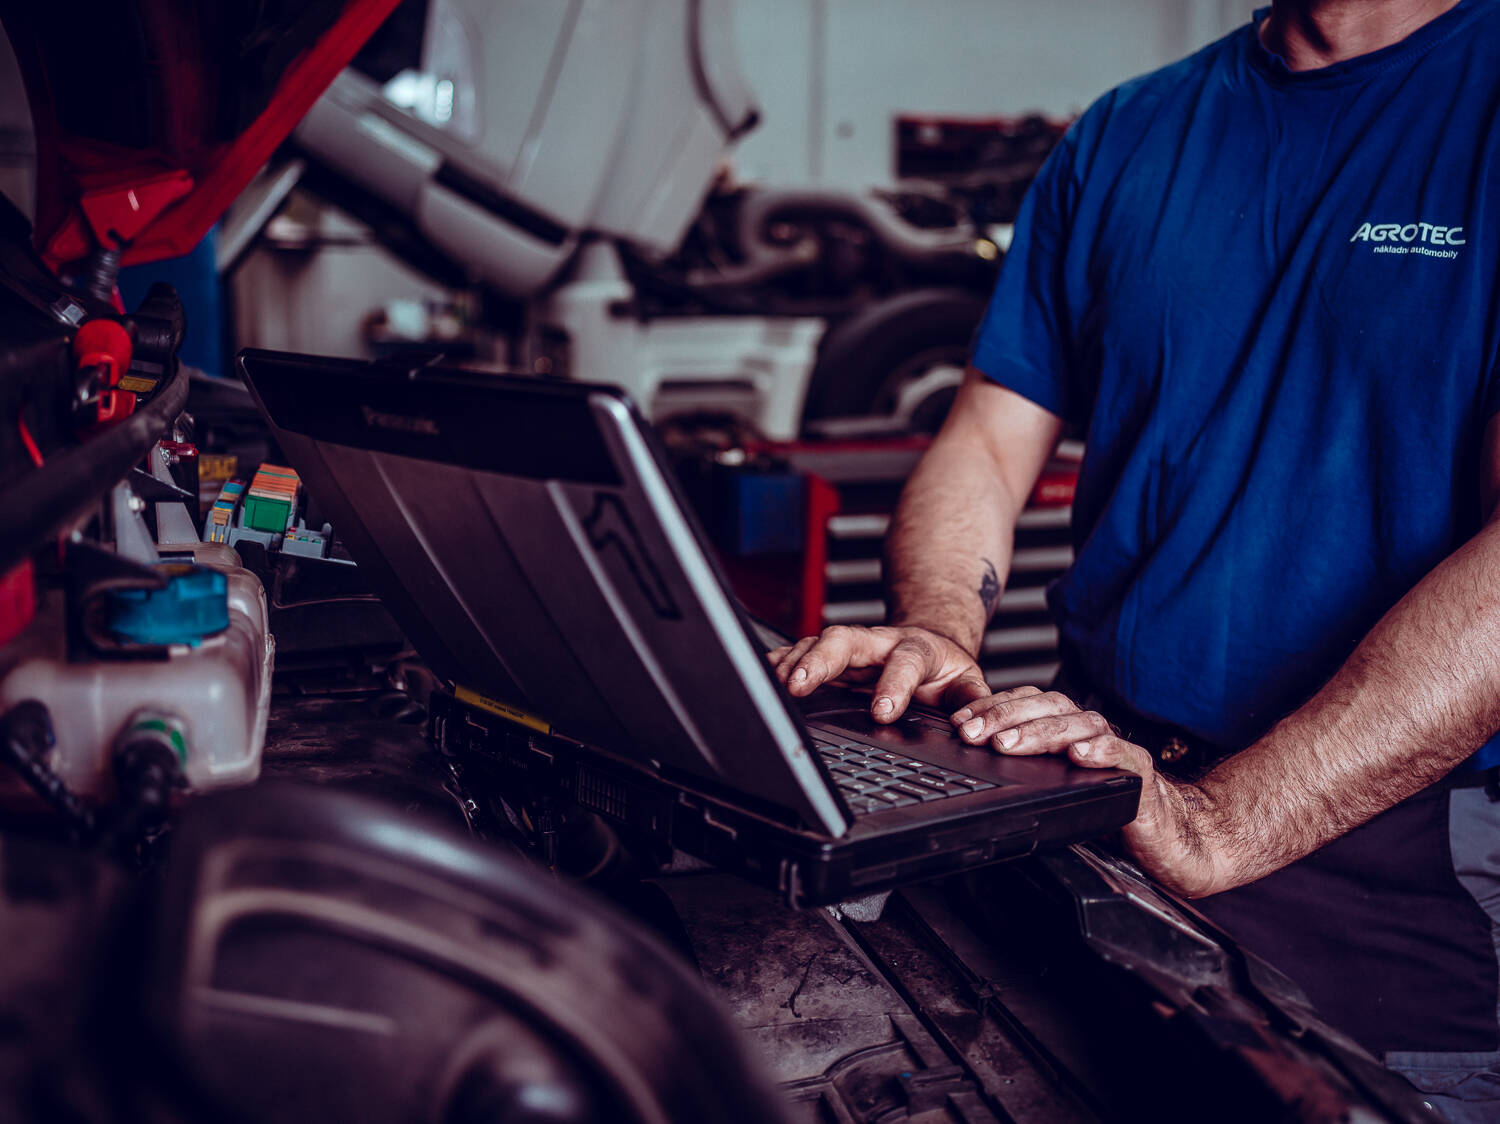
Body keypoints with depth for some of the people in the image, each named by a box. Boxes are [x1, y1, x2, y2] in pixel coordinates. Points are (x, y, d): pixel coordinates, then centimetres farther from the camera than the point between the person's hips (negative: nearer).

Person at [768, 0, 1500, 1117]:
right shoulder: (1123, 138, 14)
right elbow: (985, 443, 15)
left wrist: (1217, 825, -24)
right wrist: (936, 634, -7)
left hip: (1402, 835, -3)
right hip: (1092, 780, 4)